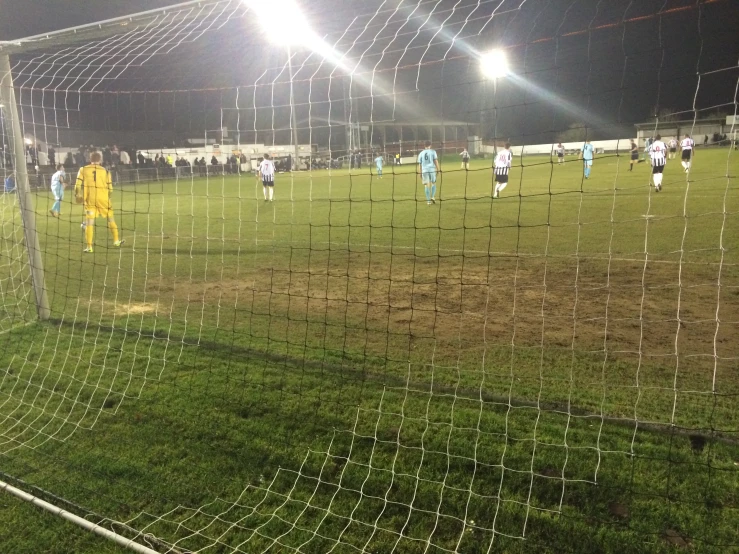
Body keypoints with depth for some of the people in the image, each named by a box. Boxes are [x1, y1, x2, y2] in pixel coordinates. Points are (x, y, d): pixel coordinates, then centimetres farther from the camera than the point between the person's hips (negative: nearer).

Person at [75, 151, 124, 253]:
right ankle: (116, 241, 26)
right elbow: (110, 188, 3)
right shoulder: (105, 171, 2)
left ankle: (89, 247, -3)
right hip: (103, 198, 0)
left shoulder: (83, 170, 1)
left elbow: (78, 185, -2)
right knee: (111, 218, 17)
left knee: (89, 222, 1)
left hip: (90, 199, 0)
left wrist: (78, 196, 13)